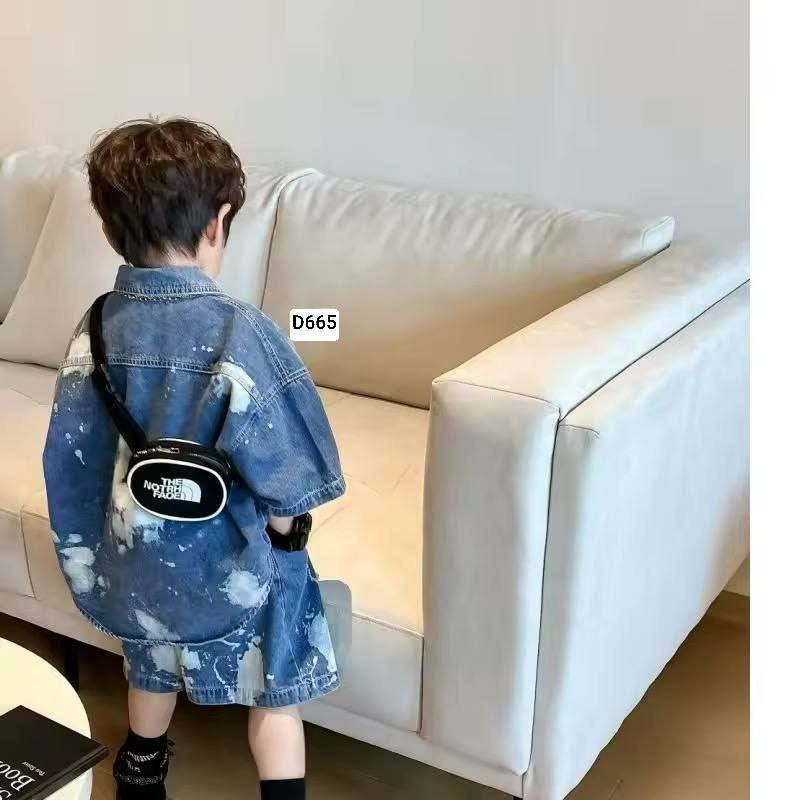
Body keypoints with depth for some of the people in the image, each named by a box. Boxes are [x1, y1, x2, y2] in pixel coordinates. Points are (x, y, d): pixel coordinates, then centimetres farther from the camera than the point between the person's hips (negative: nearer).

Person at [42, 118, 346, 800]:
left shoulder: (98, 329, -8)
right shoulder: (238, 332, -25)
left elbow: (71, 461, -2)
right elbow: (280, 466, -20)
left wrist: (91, 553, 12)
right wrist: (282, 526, 0)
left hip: (139, 558, 6)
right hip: (232, 564, -6)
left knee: (154, 676, 31)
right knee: (272, 695, 15)